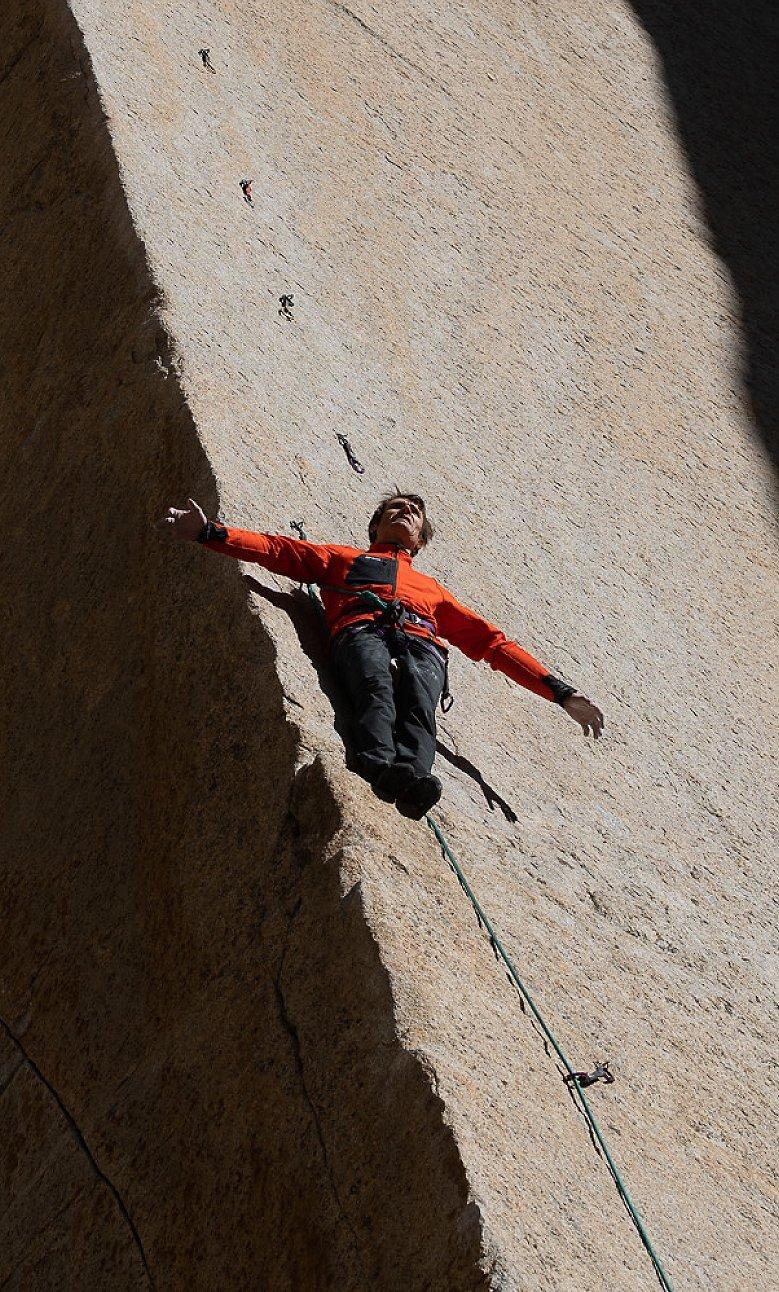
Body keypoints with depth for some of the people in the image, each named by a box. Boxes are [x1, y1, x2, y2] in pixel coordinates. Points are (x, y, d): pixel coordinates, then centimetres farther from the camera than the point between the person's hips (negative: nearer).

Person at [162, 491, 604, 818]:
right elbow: (275, 549, 28)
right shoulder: (341, 557, 40)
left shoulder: (432, 587, 42)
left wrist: (560, 691, 26)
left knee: (418, 707, -33)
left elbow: (491, 641, 35)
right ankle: (381, 766, -65)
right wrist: (209, 532, 12)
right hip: (362, 633, -1)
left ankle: (412, 773, -63)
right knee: (377, 691, -36)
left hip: (421, 645, 1)